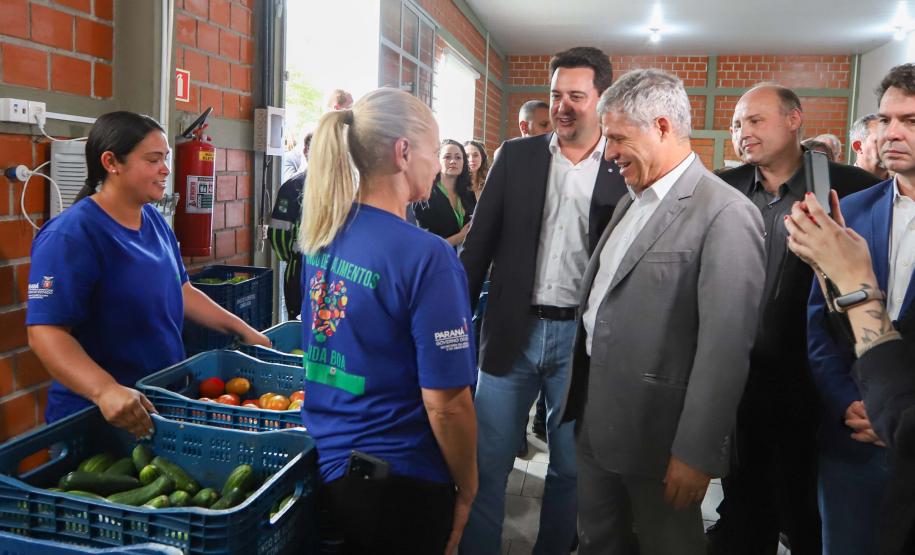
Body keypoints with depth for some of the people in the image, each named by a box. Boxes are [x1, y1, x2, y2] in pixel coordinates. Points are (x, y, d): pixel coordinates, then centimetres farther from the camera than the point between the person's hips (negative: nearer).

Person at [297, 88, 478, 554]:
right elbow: (445, 403, -22)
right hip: (397, 485, -6)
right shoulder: (425, 255, -23)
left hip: (320, 466, 7)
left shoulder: (321, 234, -2)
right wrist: (466, 490, -6)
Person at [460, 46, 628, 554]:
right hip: (513, 331, 1)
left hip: (584, 337, -1)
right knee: (487, 463, 8)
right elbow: (480, 242, 4)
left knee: (571, 467, 14)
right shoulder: (516, 156, 4)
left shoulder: (627, 170, -1)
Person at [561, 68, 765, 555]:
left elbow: (725, 347, -22)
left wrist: (697, 454, -19)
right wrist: (578, 396, 14)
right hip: (596, 417, 8)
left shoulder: (724, 213, -18)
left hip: (655, 431, -8)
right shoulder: (631, 202, 11)